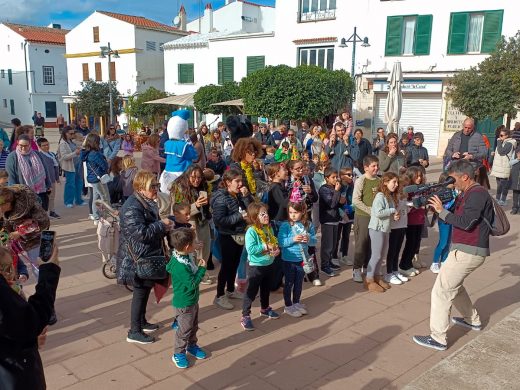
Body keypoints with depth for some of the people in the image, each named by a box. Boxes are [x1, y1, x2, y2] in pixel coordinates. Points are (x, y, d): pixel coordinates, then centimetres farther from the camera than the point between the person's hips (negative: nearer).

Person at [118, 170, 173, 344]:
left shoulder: (148, 203, 10)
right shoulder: (132, 207, -23)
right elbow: (140, 232, -30)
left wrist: (165, 226, 5)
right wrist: (161, 225, -20)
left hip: (149, 257, 10)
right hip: (139, 259, -10)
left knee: (145, 290, 20)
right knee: (140, 292, 0)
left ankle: (142, 322, 37)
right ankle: (134, 332, 13)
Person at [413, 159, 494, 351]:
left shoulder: (477, 194, -17)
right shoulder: (466, 194, 14)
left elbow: (465, 222, -25)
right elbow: (456, 213, 9)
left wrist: (441, 211, -18)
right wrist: (439, 202, -7)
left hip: (468, 252, -10)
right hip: (465, 249, 10)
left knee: (441, 291, -8)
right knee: (453, 284, 27)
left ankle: (438, 338, -4)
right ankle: (472, 320, 43)